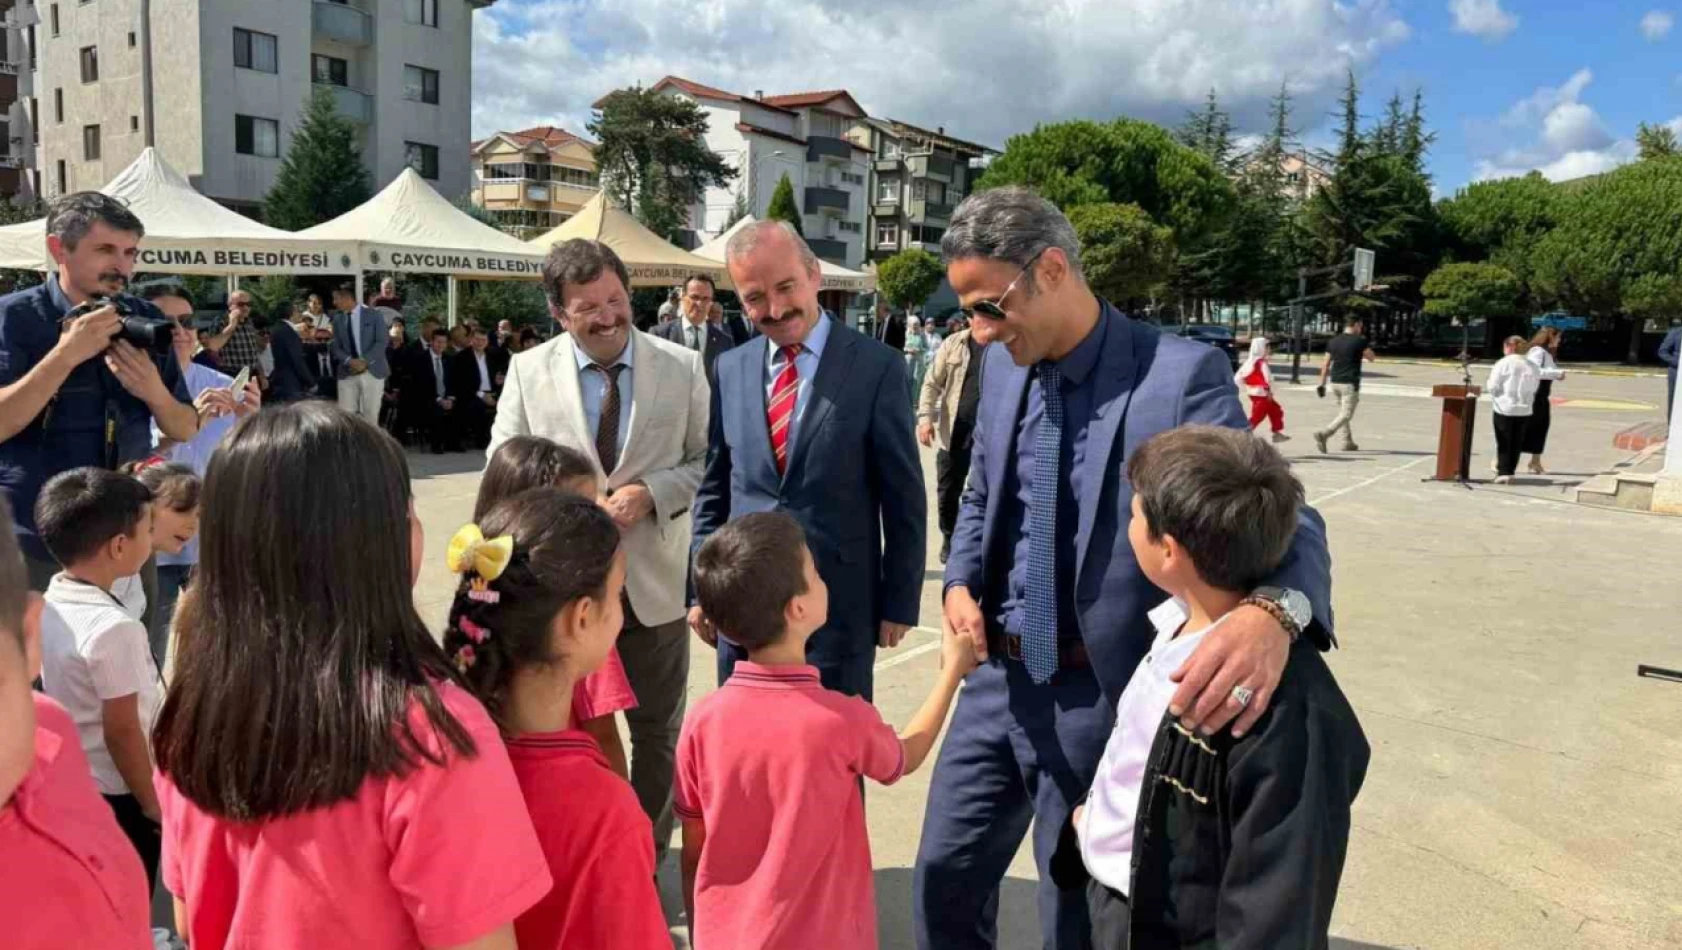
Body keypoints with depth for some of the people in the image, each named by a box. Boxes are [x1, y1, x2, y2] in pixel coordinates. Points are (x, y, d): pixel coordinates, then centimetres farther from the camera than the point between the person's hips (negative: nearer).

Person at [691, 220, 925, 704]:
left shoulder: (877, 366, -8)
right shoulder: (729, 370, 4)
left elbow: (904, 498, -5)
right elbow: (713, 487, 11)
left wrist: (899, 602, -3)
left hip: (839, 604, -3)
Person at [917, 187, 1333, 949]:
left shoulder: (1182, 374, -18)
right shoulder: (1003, 367, 2)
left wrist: (1271, 611, -47)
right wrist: (960, 581, -3)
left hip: (1097, 695, -5)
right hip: (996, 677, 6)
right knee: (943, 876, 19)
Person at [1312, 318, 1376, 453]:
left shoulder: (1333, 341, 8)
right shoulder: (1359, 341, -8)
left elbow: (1326, 364, 6)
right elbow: (1371, 357, 6)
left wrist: (1322, 384, 10)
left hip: (1335, 382, 7)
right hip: (1350, 384, -7)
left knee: (1343, 412, 19)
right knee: (1346, 415, -5)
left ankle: (1348, 443, 24)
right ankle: (1323, 434, -24)